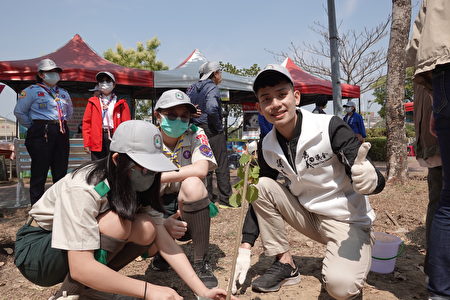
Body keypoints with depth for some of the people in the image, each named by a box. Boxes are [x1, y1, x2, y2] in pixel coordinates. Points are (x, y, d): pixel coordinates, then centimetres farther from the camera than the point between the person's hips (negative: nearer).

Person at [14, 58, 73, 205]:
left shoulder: (64, 93, 17)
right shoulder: (32, 91, 1)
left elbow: (70, 111, 31)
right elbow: (19, 112, 3)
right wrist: (33, 127, 3)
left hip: (62, 134, 5)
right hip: (41, 134, -5)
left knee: (61, 171, 9)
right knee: (39, 173, -3)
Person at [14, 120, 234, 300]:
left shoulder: (136, 189, -11)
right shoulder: (82, 188, -32)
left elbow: (166, 244, -14)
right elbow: (80, 267, -36)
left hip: (82, 243, 6)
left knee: (146, 231, -19)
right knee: (117, 223, -32)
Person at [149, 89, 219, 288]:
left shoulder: (195, 135, -7)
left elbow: (201, 170, -26)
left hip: (189, 207, -1)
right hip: (159, 208, 2)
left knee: (192, 184, -34)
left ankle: (201, 263, -18)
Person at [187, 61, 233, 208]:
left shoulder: (192, 88, 13)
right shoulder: (212, 87, -10)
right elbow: (212, 109, -26)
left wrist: (193, 122, 12)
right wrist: (219, 126, -14)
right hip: (212, 130, -7)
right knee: (221, 165, -2)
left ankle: (208, 196, 17)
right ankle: (224, 199, 0)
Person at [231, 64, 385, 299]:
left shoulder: (330, 127, -20)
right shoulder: (267, 147, -5)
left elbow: (375, 181, -20)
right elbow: (262, 199, 1)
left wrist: (370, 180, -45)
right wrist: (245, 248, -5)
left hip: (348, 220, -5)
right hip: (308, 216, 5)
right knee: (263, 187, -14)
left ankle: (345, 267, 9)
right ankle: (285, 265, -2)